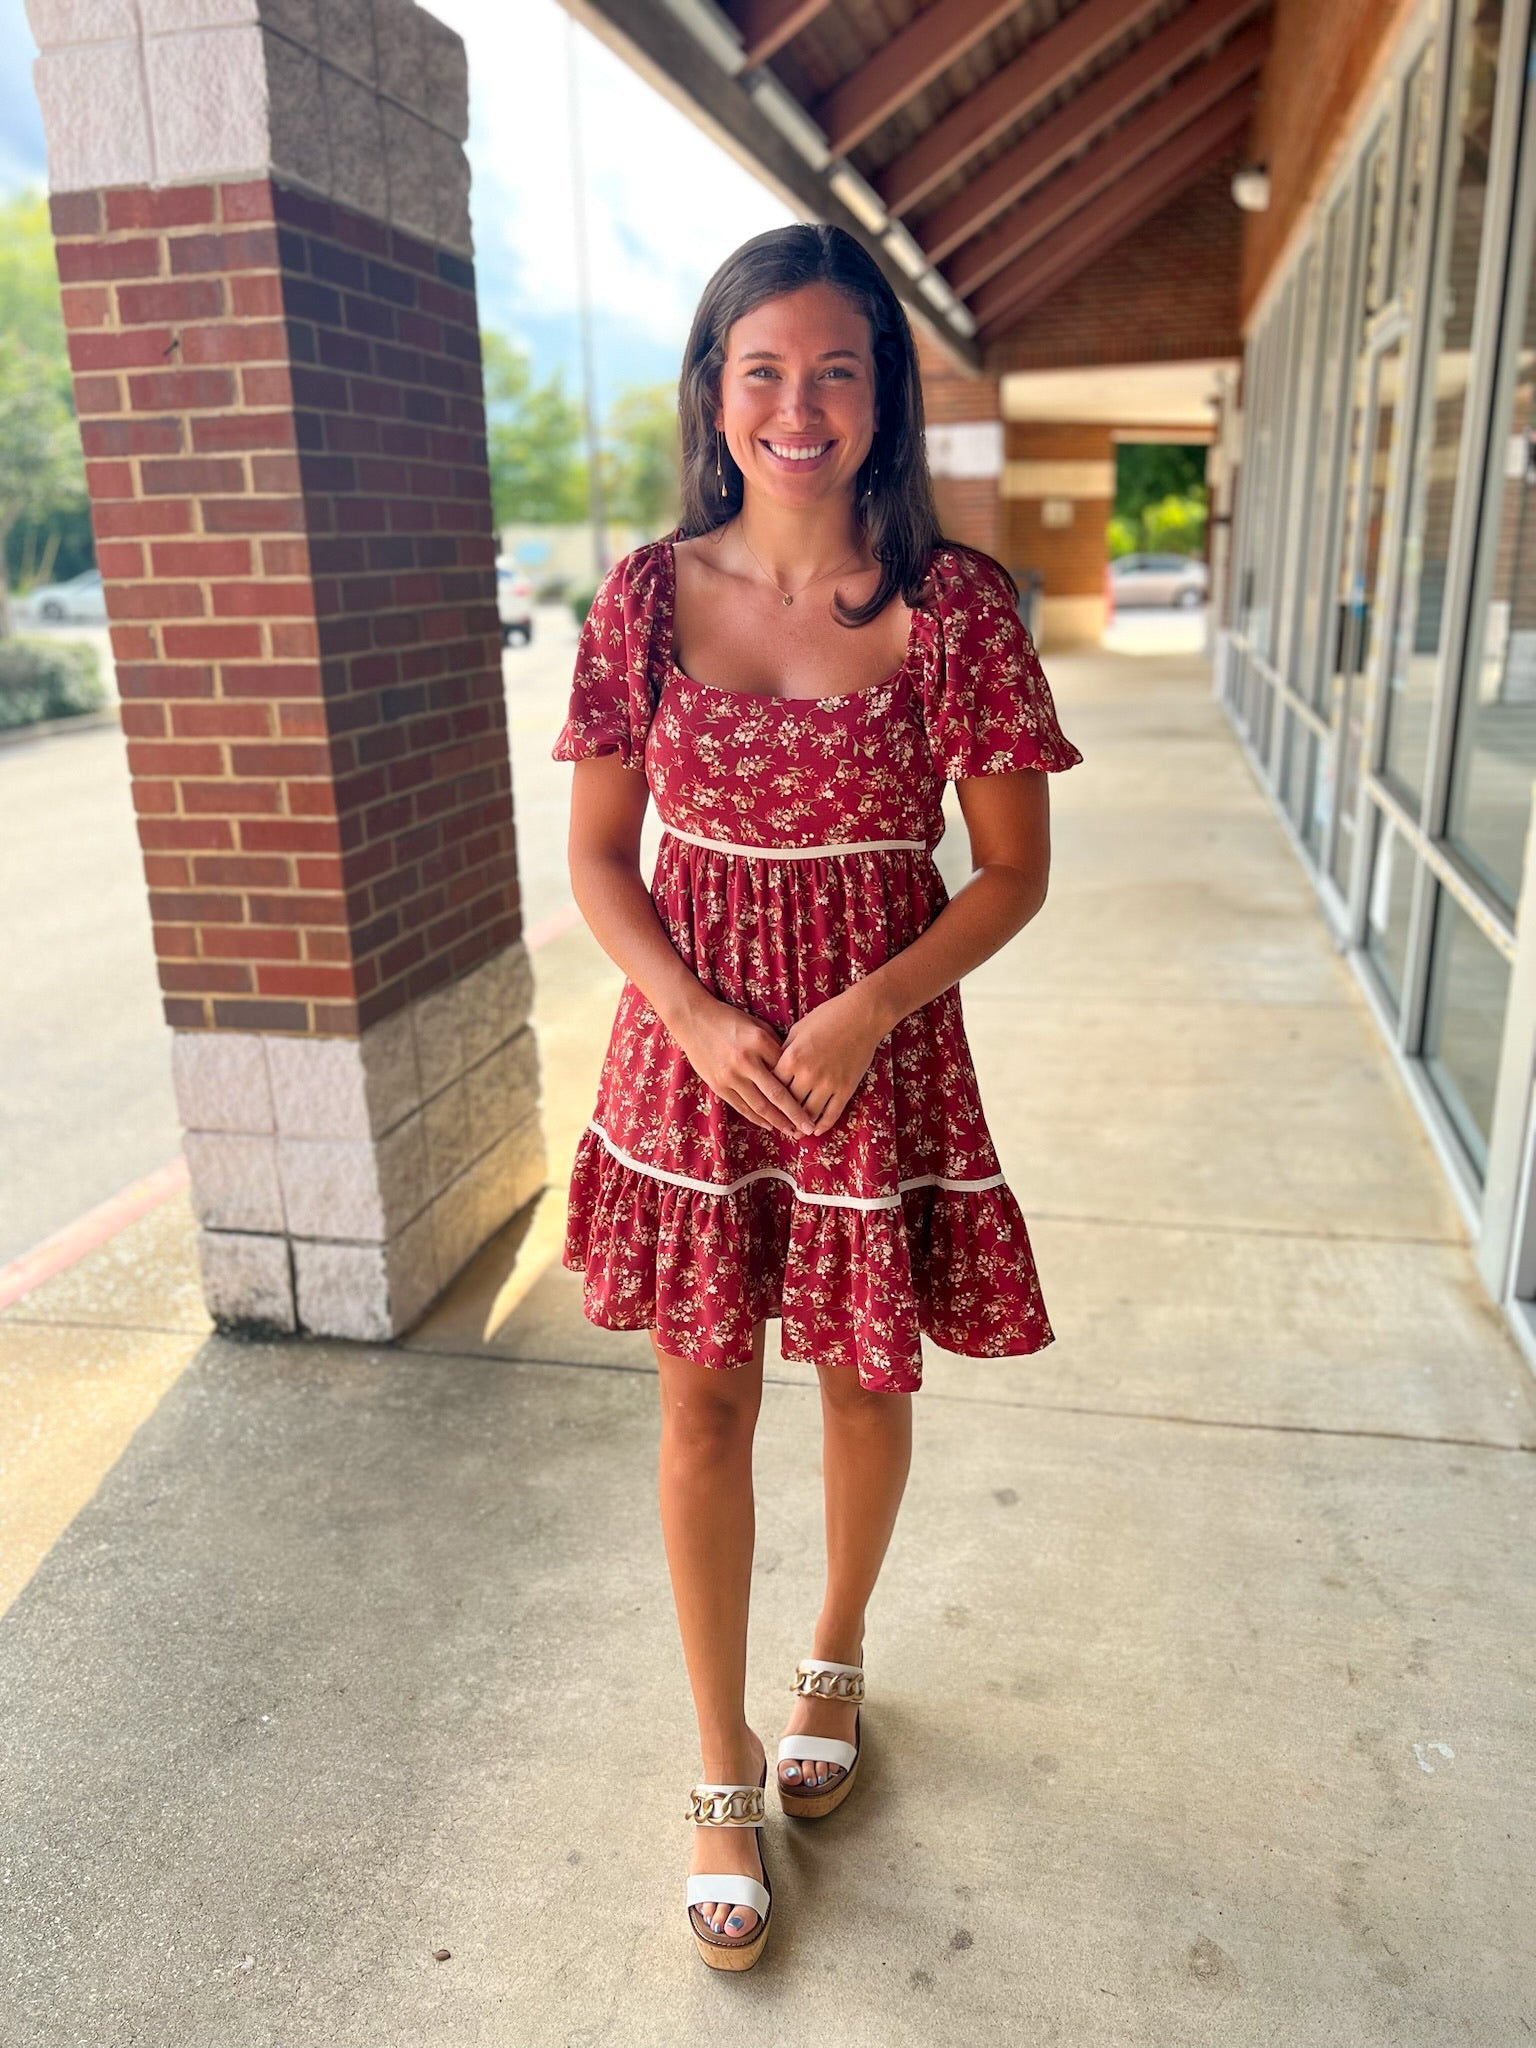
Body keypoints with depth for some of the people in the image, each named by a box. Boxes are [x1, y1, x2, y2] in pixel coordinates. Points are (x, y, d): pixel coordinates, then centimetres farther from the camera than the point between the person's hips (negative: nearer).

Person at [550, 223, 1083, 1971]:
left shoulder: (952, 603, -7)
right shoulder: (650, 592, -2)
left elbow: (1014, 870, -4)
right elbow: (598, 855, 2)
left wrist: (869, 1008, -17)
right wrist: (694, 1018, -13)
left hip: (878, 1045, -1)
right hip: (691, 1042, 1)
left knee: (866, 1382, 15)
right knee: (704, 1404, 10)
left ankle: (834, 1659, 47)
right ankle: (724, 1769, 32)